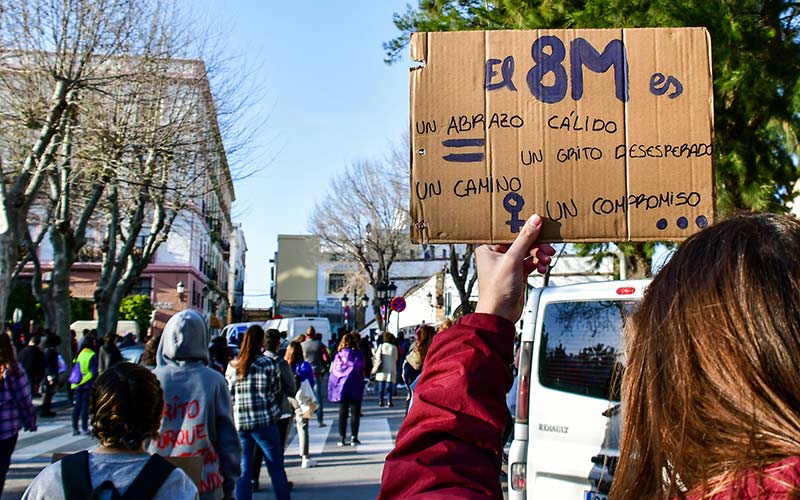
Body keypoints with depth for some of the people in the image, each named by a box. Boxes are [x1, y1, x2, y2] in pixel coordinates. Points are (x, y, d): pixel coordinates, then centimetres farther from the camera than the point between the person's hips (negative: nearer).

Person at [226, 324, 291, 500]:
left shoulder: (232, 366, 4)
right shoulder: (270, 364, -5)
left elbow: (229, 395, 6)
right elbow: (276, 393, 1)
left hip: (239, 423, 3)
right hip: (265, 421, -3)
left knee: (243, 471, 7)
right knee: (276, 469, 7)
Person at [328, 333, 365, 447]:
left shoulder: (338, 355, 1)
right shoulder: (358, 354, -4)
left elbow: (334, 372, 2)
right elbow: (361, 371, -5)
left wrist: (333, 389, 7)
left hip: (341, 388, 2)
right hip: (355, 388, -2)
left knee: (342, 413, 8)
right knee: (355, 412, 5)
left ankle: (341, 438, 6)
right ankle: (354, 437, 3)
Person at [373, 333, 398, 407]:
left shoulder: (381, 346, -3)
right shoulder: (394, 347, -5)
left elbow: (377, 356, 0)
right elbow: (396, 358, 2)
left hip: (382, 369, 1)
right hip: (391, 369, -1)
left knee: (381, 385, 7)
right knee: (389, 385, 2)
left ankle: (381, 401, 7)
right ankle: (389, 401, -3)